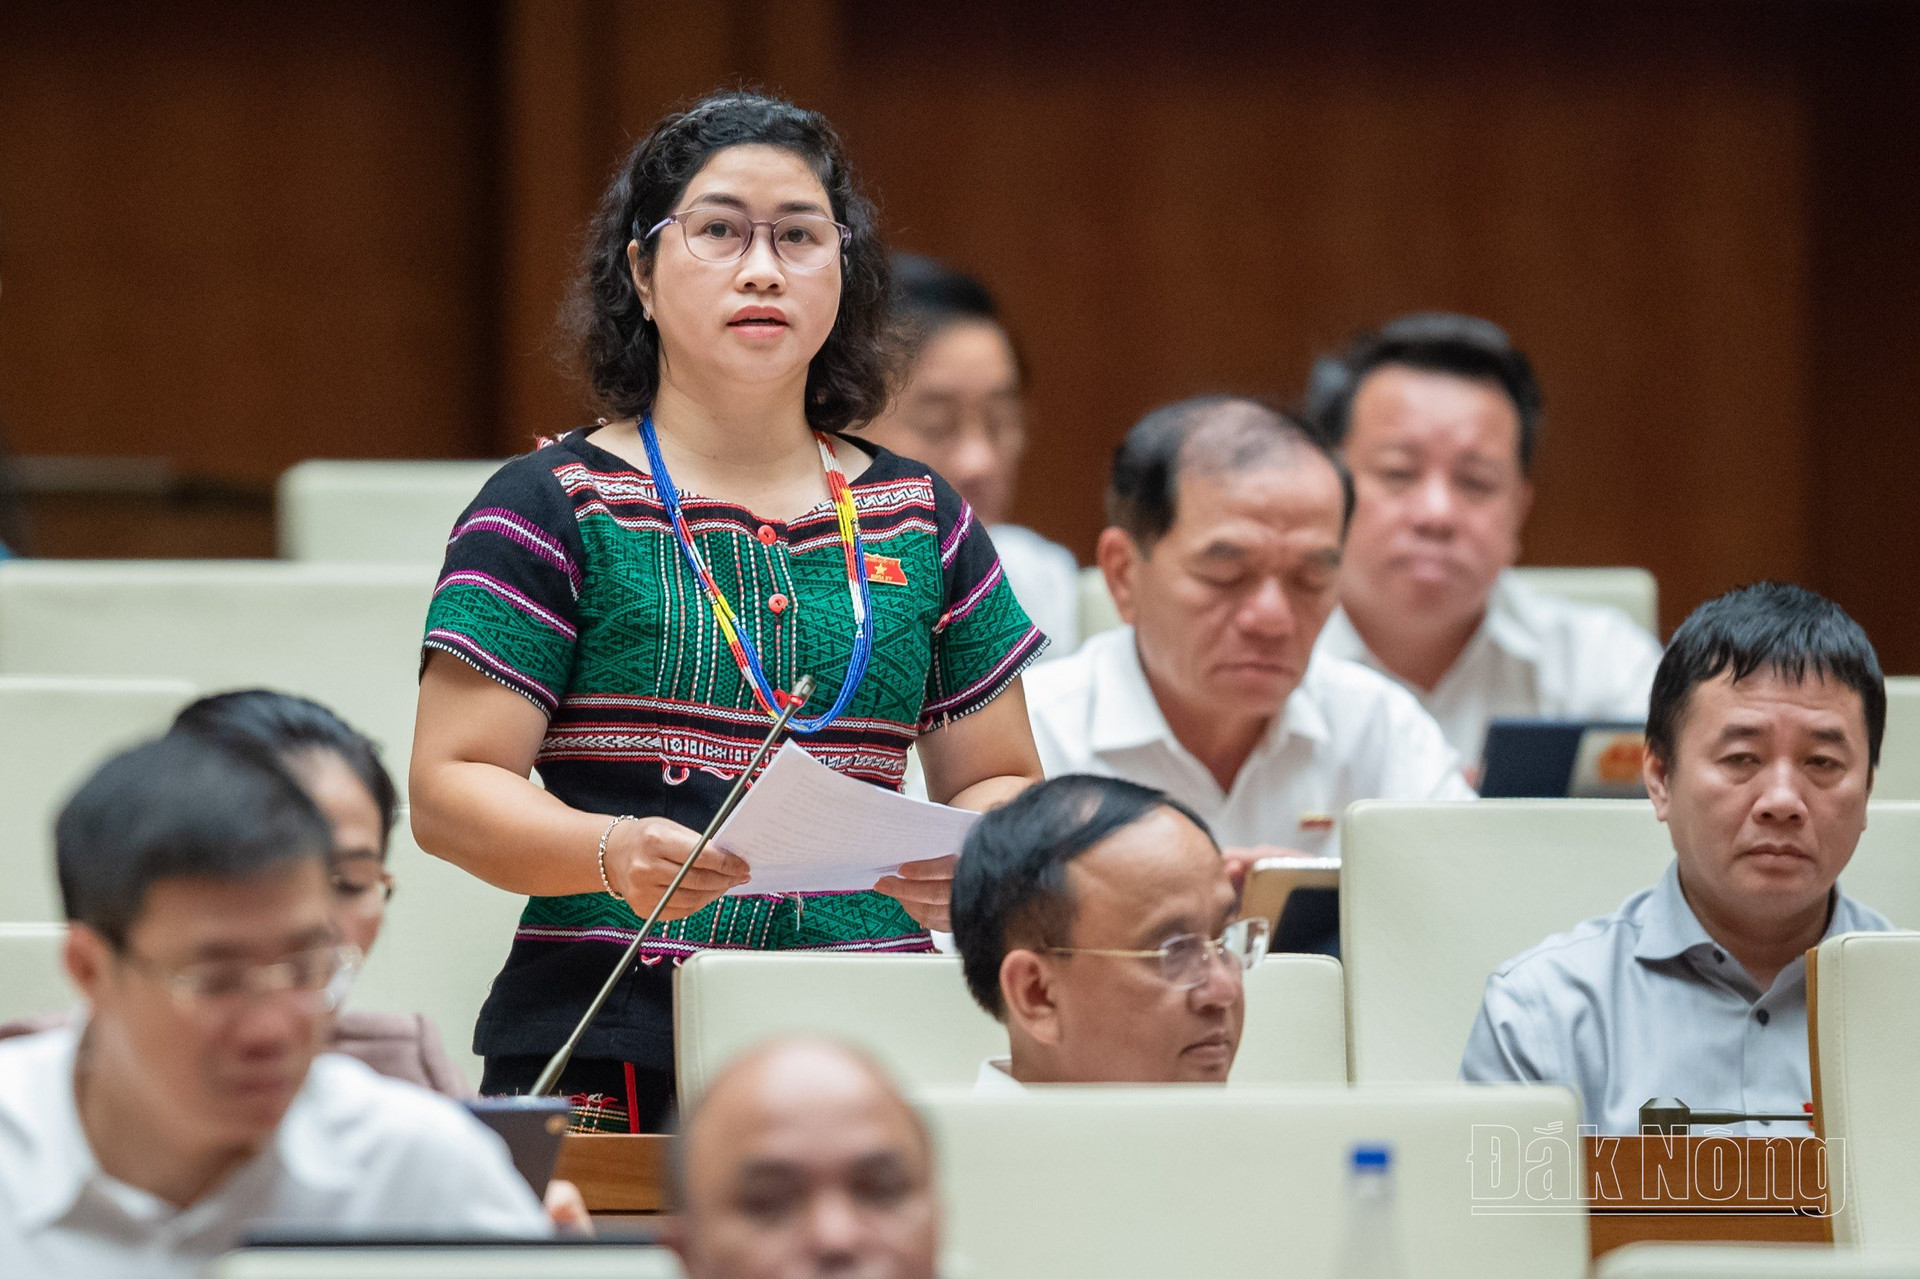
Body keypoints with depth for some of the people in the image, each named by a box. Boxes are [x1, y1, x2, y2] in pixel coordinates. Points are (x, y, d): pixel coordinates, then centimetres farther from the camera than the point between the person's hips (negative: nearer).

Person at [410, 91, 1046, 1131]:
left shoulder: (919, 520, 17)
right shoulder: (553, 508, 5)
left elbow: (1000, 781, 21)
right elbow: (449, 790, -1)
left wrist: (967, 860, -3)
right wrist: (613, 855, -20)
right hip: (609, 1054, -3)